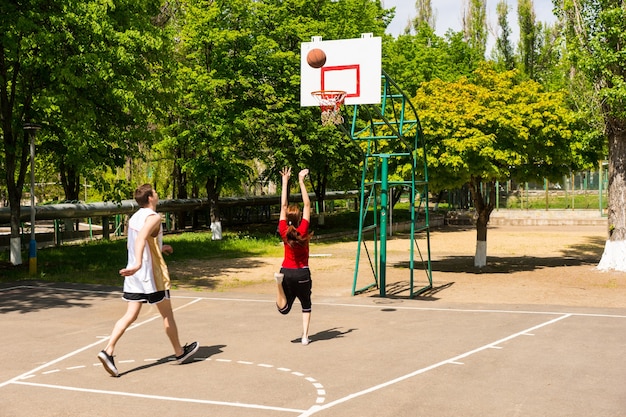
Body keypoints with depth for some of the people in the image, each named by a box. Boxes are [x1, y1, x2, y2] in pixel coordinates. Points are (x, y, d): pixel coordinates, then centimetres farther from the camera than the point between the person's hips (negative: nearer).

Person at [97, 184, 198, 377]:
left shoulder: (134, 217, 12)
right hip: (152, 274, -7)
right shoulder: (153, 217, -14)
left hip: (135, 275, 7)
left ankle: (108, 351, -12)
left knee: (130, 315, 4)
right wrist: (138, 263, -45)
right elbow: (141, 238, -32)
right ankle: (179, 352, 24)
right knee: (167, 314, 9)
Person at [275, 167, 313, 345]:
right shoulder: (303, 230, -12)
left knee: (283, 308, 4)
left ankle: (279, 280, -22)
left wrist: (285, 181, 1)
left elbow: (283, 206, -2)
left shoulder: (283, 231, -7)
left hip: (287, 271, 1)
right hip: (302, 273, -1)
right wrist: (301, 181, -4)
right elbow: (307, 205, -8)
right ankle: (305, 336, 7)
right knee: (306, 305, 18)